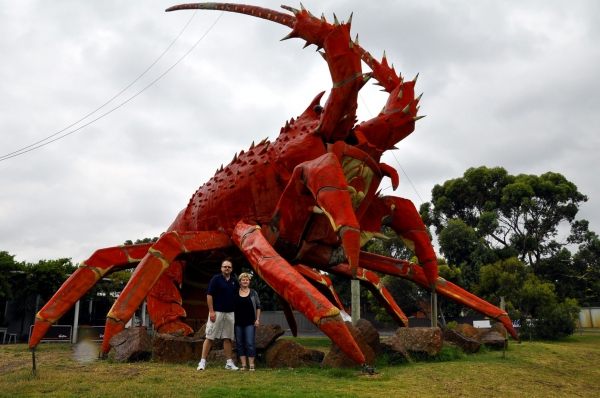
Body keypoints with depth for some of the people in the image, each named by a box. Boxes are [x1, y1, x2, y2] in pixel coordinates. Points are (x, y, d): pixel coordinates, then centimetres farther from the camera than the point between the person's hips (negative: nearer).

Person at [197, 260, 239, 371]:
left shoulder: (234, 281, 10)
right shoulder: (216, 279, -5)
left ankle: (229, 363, 13)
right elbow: (209, 295, -9)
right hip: (216, 312, -5)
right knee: (209, 337, -2)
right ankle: (202, 361, 3)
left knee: (227, 338, 8)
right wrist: (211, 311, -14)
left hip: (230, 313, 5)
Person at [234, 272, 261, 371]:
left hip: (249, 322, -2)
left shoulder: (253, 293, 4)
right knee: (240, 344, 4)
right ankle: (243, 365, 11)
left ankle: (251, 365, 0)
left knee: (250, 343, -6)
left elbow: (258, 307, 7)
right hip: (238, 322, 2)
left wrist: (257, 319, -1)